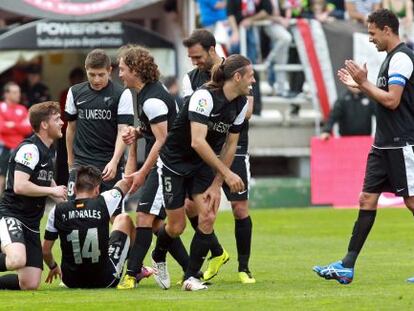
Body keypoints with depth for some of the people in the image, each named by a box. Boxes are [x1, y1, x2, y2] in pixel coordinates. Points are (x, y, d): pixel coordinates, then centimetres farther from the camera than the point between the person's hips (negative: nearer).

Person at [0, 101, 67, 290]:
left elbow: (48, 185, 35)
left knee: (30, 285, -4)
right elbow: (19, 186, -23)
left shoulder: (47, 152, 20)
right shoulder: (30, 149, -11)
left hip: (31, 223, 9)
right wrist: (52, 190, -13)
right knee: (18, 260, -37)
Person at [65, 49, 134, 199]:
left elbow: (123, 131, -10)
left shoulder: (122, 94, -5)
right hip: (81, 162, 2)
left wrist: (114, 162, -22)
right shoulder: (75, 92, 6)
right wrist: (71, 160, 17)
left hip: (110, 165, -2)